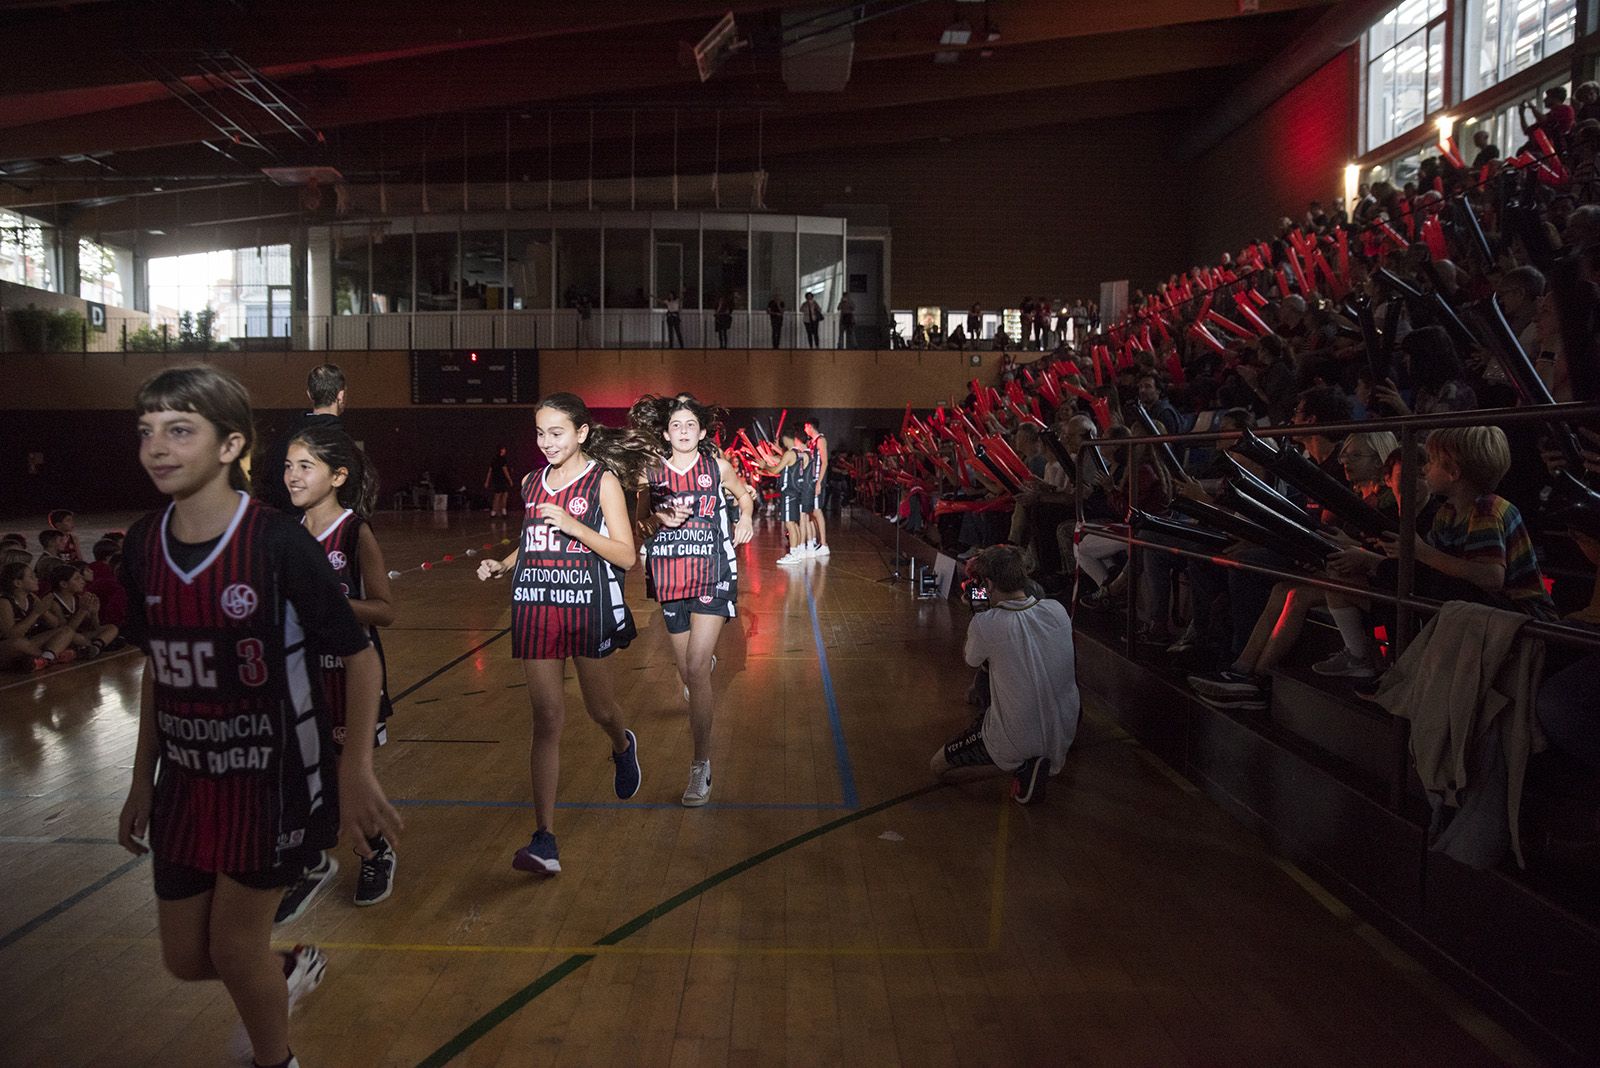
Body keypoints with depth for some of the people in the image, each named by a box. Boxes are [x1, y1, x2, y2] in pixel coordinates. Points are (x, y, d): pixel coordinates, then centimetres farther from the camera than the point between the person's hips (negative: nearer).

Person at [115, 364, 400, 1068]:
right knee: (185, 959, 14)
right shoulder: (142, 546, -2)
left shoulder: (278, 543, -19)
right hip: (186, 780, 6)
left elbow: (359, 656, -13)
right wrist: (142, 779, 13)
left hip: (273, 777, -5)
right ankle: (289, 970, 46)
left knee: (234, 948, 4)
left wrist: (356, 766, -21)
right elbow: (156, 671, 11)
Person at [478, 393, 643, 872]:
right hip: (536, 610, 3)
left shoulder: (602, 481, -4)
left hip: (589, 610, -3)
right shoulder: (531, 483, 10)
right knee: (546, 719, -2)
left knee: (601, 711, 12)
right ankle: (544, 840, -2)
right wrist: (501, 565, 6)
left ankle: (623, 747, 50)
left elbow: (626, 555, -8)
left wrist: (576, 526, -19)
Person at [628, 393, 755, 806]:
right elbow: (639, 522, 8)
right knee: (687, 673, 13)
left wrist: (745, 518, 3)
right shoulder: (652, 473, 2)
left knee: (696, 670, -15)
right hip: (670, 579, 3)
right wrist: (659, 519, -12)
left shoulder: (717, 466, 1)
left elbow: (745, 494, 20)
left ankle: (701, 765, -7)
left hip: (712, 578, -3)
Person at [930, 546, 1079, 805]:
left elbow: (973, 660, -1)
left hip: (1016, 739, -7)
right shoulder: (1058, 611, -10)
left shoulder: (984, 625, -24)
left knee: (937, 766, 11)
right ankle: (1050, 758, 16)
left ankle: (1020, 765, -3)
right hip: (1065, 733, 7)